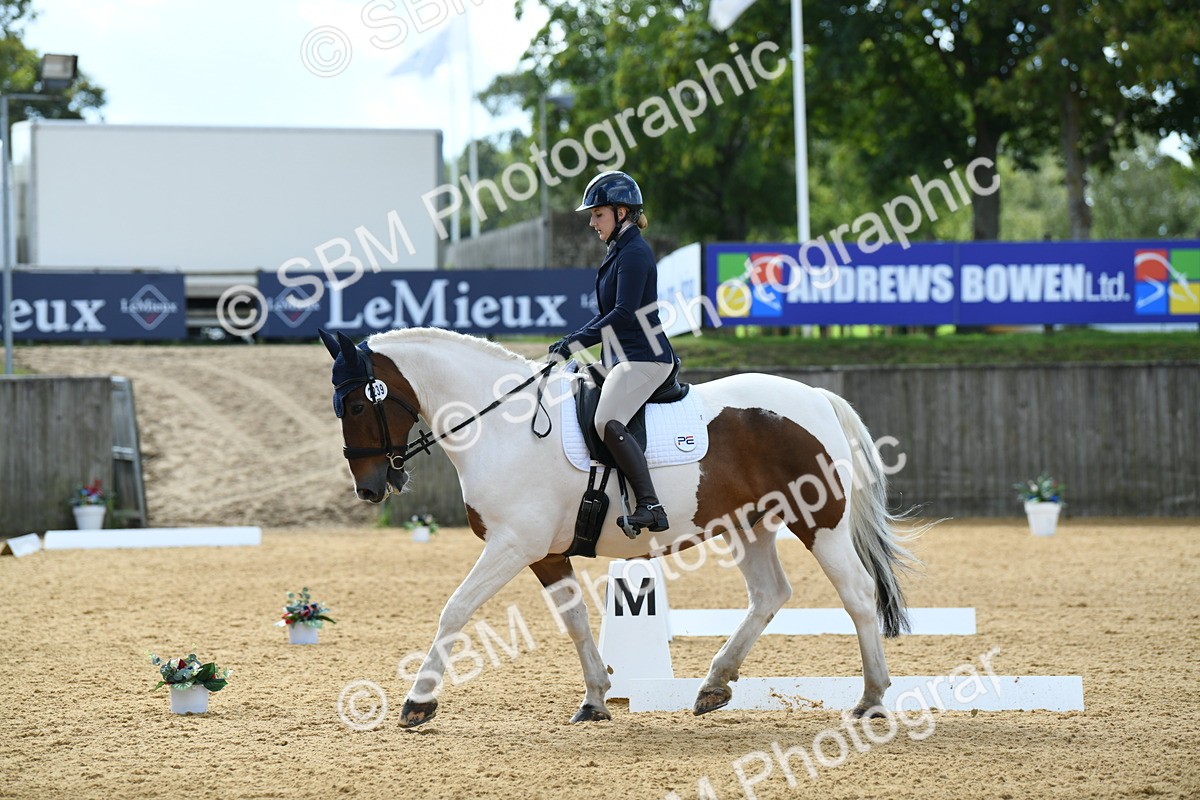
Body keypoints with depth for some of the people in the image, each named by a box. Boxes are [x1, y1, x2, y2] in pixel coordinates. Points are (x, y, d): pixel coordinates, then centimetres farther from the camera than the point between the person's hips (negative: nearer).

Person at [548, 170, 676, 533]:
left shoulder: (634, 253, -13)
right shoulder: (618, 251, 19)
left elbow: (623, 314, -20)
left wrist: (577, 341, -17)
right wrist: (571, 343, 13)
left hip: (644, 357, -11)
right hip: (623, 358, 11)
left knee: (608, 422, -28)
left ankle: (650, 506, -34)